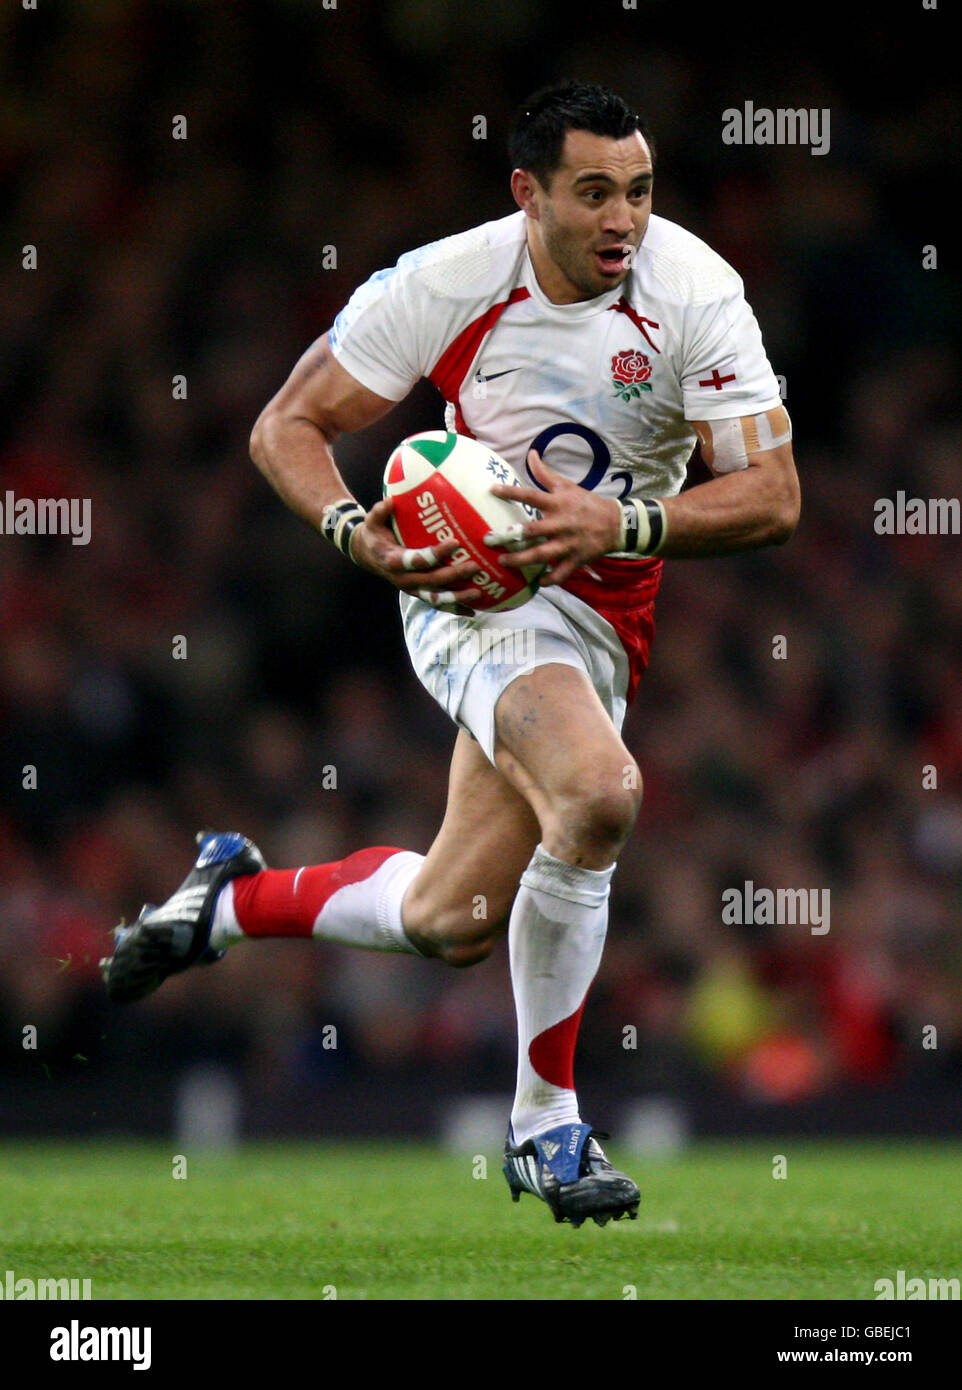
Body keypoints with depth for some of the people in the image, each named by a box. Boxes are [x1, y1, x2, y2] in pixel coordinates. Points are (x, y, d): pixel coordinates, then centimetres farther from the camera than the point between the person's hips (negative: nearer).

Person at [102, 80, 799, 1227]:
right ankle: (544, 1124, -18)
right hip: (472, 595, -4)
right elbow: (287, 426, -4)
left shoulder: (692, 289, -13)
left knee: (450, 924, 10)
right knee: (598, 790, -32)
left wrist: (617, 525, -30)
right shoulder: (449, 282, -14)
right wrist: (356, 530, -23)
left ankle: (237, 897, 40)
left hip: (599, 618, 4)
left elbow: (772, 496, -16)